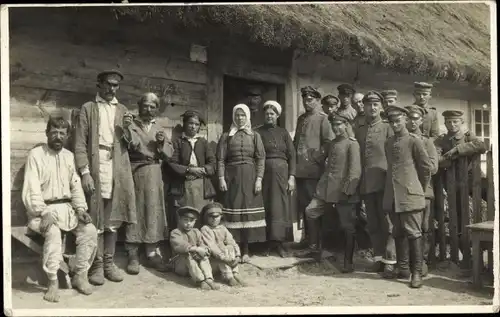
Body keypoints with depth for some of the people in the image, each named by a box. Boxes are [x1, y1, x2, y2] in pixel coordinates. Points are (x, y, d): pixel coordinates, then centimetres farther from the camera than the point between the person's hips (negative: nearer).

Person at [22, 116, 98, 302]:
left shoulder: (69, 156, 12)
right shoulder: (36, 154, -5)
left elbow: (76, 185, 11)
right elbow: (32, 189, -13)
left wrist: (81, 208, -5)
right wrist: (44, 213, -24)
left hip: (66, 207, 5)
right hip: (43, 209, -5)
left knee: (90, 230, -17)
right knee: (53, 232, -33)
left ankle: (80, 275, -2)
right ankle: (53, 283, -21)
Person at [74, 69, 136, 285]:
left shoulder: (122, 110, 16)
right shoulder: (88, 108, 5)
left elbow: (130, 143, 15)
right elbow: (80, 143, -2)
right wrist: (84, 172, -12)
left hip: (118, 171, 3)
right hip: (95, 169, -3)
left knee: (113, 219, 7)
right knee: (96, 219, -1)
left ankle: (109, 262, 16)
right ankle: (97, 265, 8)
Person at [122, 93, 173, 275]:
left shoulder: (158, 129, 17)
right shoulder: (131, 125, 3)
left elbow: (169, 154, 11)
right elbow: (134, 145, -16)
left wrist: (162, 143, -7)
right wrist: (127, 128, -31)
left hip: (154, 174, 4)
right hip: (135, 173, -4)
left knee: (153, 211, 5)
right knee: (135, 211, -4)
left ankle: (151, 254, 11)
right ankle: (133, 256, 2)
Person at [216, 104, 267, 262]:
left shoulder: (254, 136, 10)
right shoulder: (226, 136, 9)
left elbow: (261, 158, 4)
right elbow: (220, 159, 3)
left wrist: (259, 179, -6)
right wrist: (221, 178, -8)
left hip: (250, 177, 1)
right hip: (232, 177, 0)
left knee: (249, 211, -1)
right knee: (233, 211, -4)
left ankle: (245, 250, 5)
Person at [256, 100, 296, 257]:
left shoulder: (283, 132, 9)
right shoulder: (258, 132, 6)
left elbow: (292, 155, 5)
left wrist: (291, 176, -5)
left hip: (281, 172, 1)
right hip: (264, 172, -1)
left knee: (280, 206, 0)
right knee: (266, 207, 1)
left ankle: (279, 241, 4)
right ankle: (268, 240, 10)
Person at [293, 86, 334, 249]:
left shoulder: (322, 118, -3)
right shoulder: (301, 118, 18)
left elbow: (329, 142, -11)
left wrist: (318, 158, -11)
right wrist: (295, 158, 15)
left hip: (313, 168, -6)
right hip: (299, 168, 6)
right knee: (302, 203, 10)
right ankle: (306, 235, 20)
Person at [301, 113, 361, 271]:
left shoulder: (352, 143, -6)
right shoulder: (332, 143, 17)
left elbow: (355, 170, -13)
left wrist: (347, 190, -19)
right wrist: (322, 183, 12)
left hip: (343, 190, -7)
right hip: (326, 187, 7)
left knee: (348, 227, 0)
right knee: (310, 211, -3)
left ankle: (348, 262, 10)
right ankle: (313, 246, 13)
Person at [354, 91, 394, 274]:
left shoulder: (387, 128, 1)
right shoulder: (359, 131, 14)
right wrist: (359, 179, 9)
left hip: (383, 181, -4)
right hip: (366, 183, 5)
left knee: (386, 221, -2)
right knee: (372, 223, 8)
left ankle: (390, 259, 5)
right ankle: (379, 258, 17)